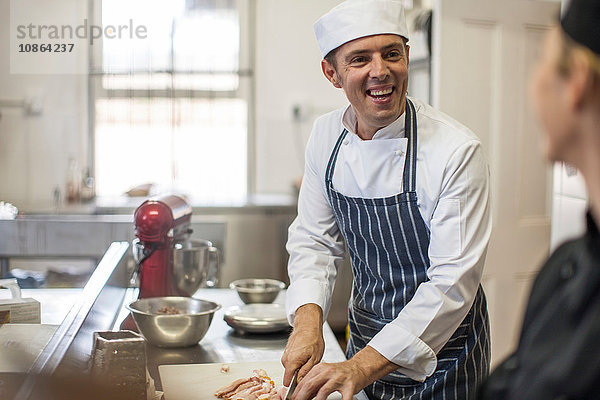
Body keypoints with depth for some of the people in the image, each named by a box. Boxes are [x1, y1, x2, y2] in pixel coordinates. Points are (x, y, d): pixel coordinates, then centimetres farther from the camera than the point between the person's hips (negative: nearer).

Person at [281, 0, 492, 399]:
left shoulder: (457, 150, -23)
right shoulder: (326, 136, -6)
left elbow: (453, 281, -26)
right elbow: (316, 241, 0)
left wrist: (361, 367, -33)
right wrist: (308, 319, -19)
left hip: (441, 354, -4)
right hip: (366, 337, 5)